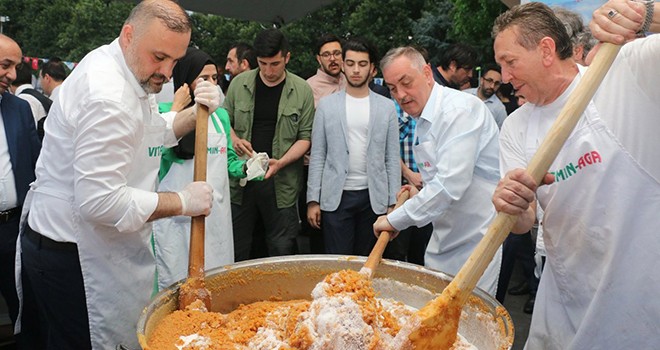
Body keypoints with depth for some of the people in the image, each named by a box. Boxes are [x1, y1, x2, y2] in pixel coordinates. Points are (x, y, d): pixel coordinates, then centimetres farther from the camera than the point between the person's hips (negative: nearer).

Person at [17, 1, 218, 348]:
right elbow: (100, 202, -30)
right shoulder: (108, 96, -26)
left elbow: (152, 136, 16)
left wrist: (194, 114, -2)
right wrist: (182, 201, -21)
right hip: (69, 256, -10)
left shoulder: (128, 72, 6)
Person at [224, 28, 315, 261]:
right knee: (235, 250, 11)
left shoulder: (302, 90, -1)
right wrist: (233, 140, -8)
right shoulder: (239, 84, 4)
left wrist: (281, 162, -16)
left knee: (282, 251, 8)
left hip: (281, 182, -2)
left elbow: (305, 137, -1)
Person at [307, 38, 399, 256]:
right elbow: (317, 156, 3)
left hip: (374, 198, 1)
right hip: (336, 197, -1)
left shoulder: (386, 107, 5)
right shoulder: (326, 105, 4)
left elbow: (392, 158, 5)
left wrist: (393, 203, 0)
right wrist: (313, 200, -2)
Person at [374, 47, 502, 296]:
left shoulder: (460, 109, -18)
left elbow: (451, 184, -28)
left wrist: (396, 219, -20)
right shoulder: (422, 121, 11)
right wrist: (422, 197, 4)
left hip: (477, 240, -9)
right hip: (445, 238, 9)